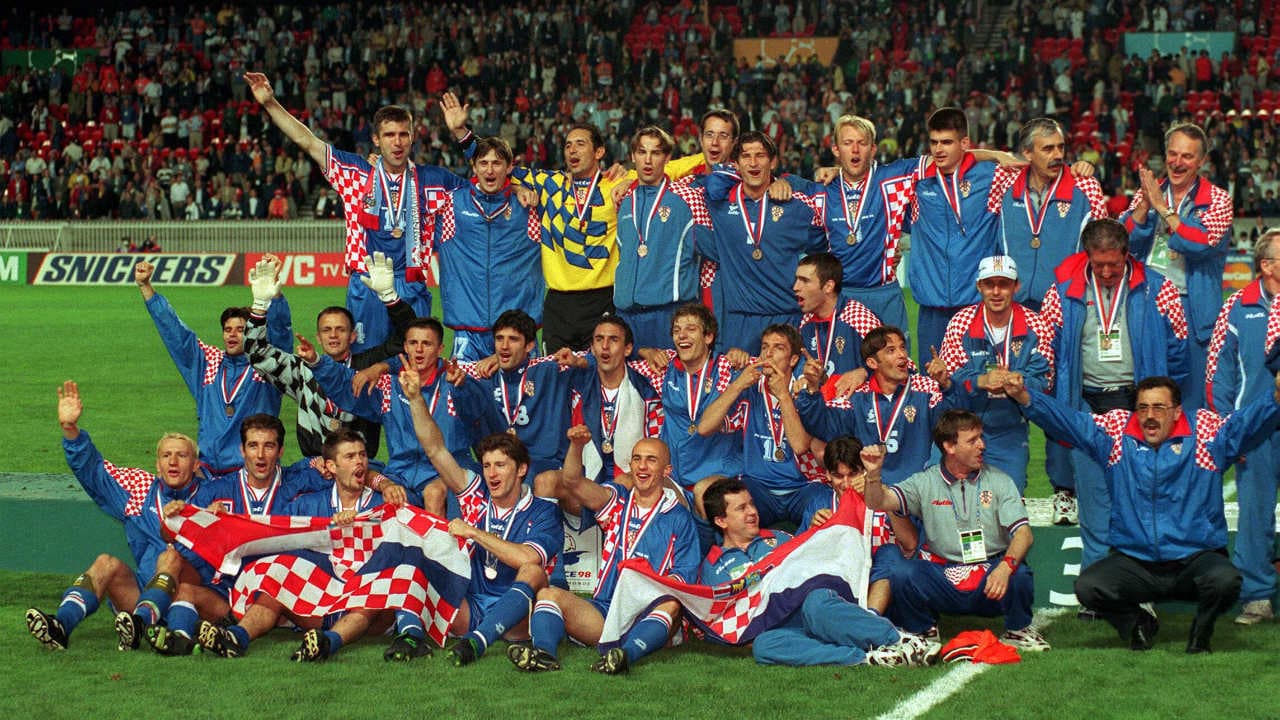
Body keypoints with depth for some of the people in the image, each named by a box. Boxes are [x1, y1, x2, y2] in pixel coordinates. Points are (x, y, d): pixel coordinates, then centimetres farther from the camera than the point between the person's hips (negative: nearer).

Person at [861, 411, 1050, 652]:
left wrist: (1006, 566, -28)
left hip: (989, 579, 0)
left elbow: (1023, 533, -7)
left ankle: (1018, 630, 1)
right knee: (902, 574, -28)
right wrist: (874, 474, -30)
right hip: (943, 579, 0)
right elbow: (878, 502, -7)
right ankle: (922, 632, 3)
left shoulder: (998, 481, 4)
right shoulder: (925, 483, 4)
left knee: (1019, 576, -32)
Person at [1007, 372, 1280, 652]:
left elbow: (1250, 420, -12)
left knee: (1225, 580, -33)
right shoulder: (1116, 432, 6)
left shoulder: (1207, 432, 1)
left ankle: (1200, 633, 3)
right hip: (1133, 563, 2)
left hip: (1195, 560, -2)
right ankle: (1137, 623, 10)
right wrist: (1023, 396, -14)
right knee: (1087, 587, -24)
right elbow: (1064, 418, 2)